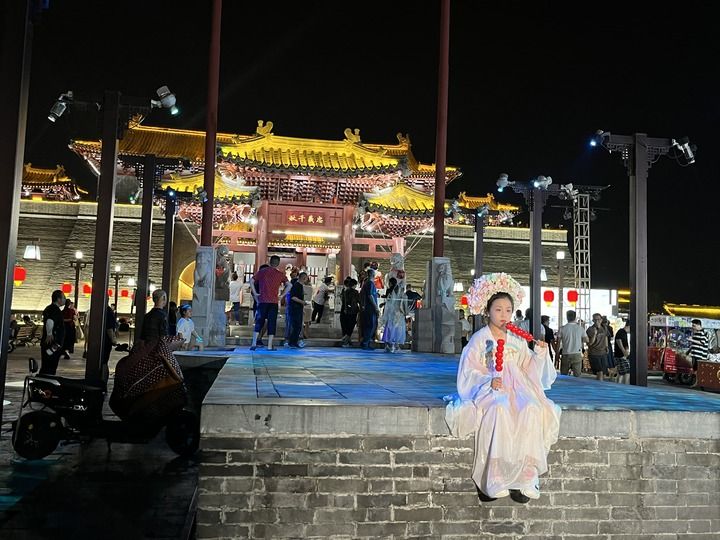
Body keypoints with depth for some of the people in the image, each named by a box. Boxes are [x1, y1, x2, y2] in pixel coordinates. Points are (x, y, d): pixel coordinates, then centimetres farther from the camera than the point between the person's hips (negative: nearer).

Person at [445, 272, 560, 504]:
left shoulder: (518, 340, 15)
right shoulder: (479, 339, 3)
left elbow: (527, 369, 16)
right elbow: (470, 371, -2)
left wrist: (539, 354, 0)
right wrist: (489, 381, -19)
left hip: (517, 388, 4)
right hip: (488, 389, -4)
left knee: (532, 410, -30)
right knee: (499, 410, -38)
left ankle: (522, 477, -26)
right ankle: (492, 479, -31)